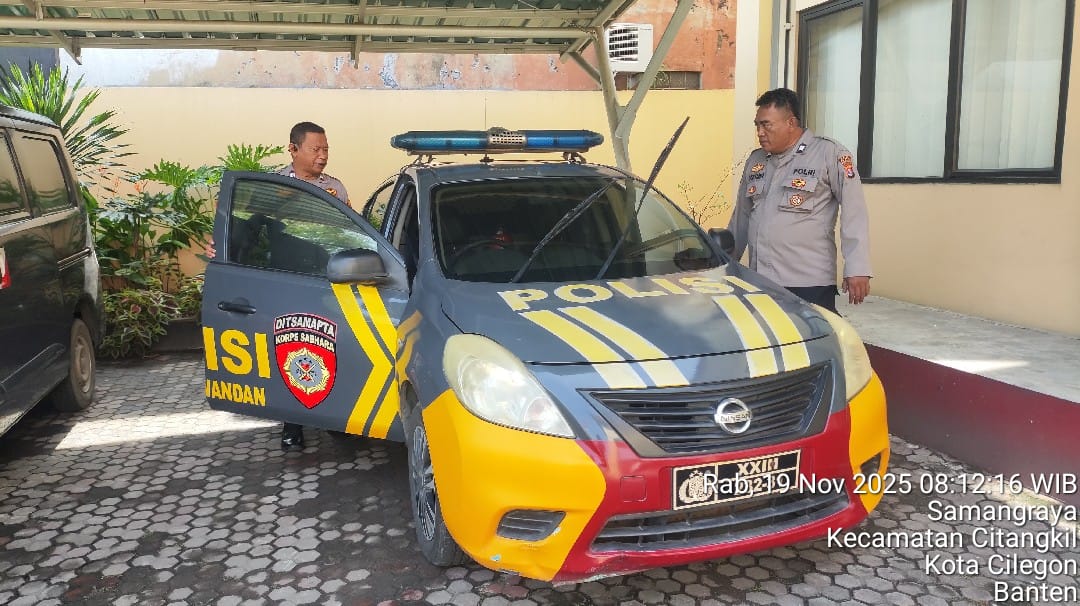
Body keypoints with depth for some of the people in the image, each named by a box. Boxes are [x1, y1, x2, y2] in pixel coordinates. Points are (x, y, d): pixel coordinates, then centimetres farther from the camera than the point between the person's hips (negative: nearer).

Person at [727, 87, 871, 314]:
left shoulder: (830, 154, -2)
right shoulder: (755, 160, 17)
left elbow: (854, 213, -7)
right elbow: (741, 217, 25)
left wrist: (857, 269, -14)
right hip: (759, 283, 6)